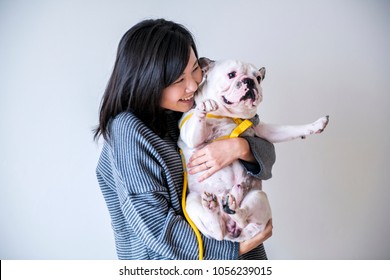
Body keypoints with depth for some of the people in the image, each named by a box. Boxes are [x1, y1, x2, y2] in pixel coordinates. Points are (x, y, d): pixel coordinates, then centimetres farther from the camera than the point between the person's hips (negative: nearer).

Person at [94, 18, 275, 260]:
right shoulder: (129, 131, -21)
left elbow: (266, 156, -5)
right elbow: (156, 226, -22)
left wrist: (240, 147, -26)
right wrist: (235, 248, -21)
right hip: (171, 256, -4)